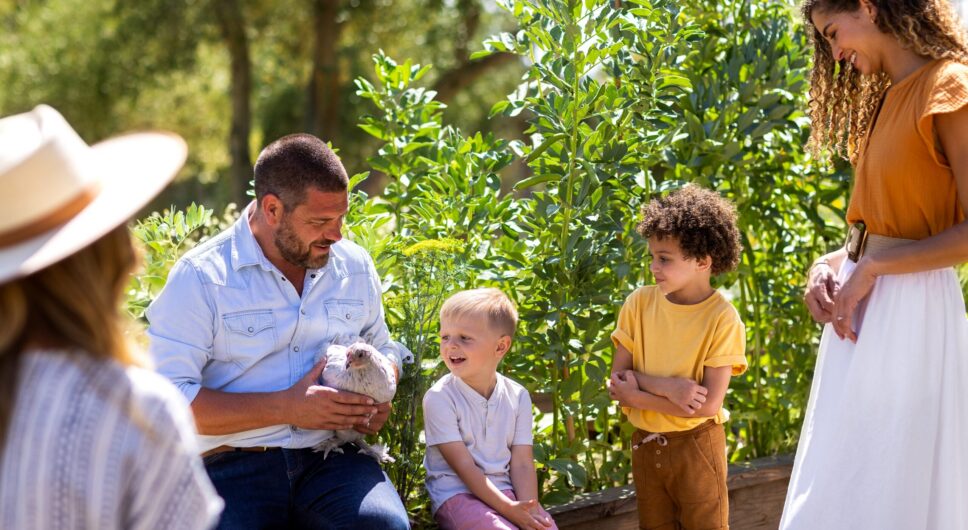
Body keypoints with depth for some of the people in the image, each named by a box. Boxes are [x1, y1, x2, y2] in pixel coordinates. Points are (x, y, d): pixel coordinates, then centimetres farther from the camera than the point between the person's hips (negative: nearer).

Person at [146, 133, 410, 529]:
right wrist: (286, 408, -14)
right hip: (235, 466, -3)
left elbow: (383, 349, 31)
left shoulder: (355, 267, 13)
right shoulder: (200, 277, -3)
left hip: (333, 459, 3)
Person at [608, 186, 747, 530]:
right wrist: (666, 387, -22)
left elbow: (708, 405, -20)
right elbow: (619, 382, -6)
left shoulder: (722, 318, -15)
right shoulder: (639, 303, -5)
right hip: (646, 445, 4)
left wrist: (639, 393, -18)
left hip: (696, 446, -4)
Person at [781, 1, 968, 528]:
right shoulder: (890, 98, 15)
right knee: (835, 482, 13)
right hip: (861, 305, 9)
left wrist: (870, 268, -16)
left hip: (908, 307, -9)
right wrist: (829, 264, -2)